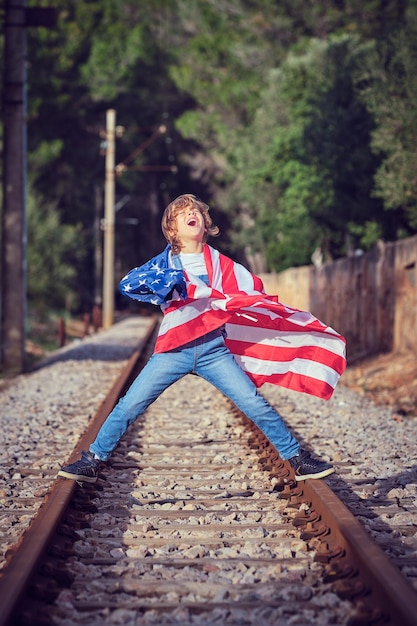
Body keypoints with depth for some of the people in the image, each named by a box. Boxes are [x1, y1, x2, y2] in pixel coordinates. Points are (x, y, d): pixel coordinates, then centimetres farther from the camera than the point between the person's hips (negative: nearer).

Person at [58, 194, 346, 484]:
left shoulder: (222, 264, 10)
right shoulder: (165, 264, 6)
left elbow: (255, 294, 12)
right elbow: (128, 284, -10)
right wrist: (173, 280, -23)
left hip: (214, 351, 1)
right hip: (174, 351, -1)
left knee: (257, 406, -5)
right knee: (129, 406, -5)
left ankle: (298, 460, 6)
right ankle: (92, 462, 9)